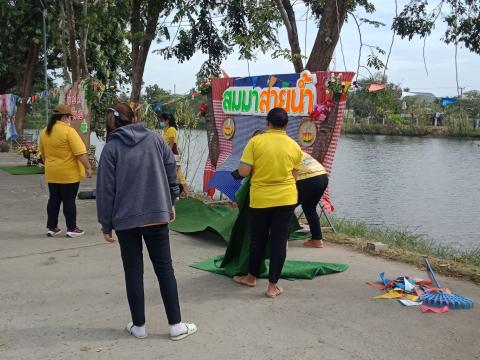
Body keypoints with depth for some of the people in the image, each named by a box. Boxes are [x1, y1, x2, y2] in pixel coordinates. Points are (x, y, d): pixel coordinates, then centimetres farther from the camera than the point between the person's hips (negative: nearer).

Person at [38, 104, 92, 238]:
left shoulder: (45, 132, 7)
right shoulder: (69, 131, -16)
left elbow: (43, 153, 17)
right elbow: (80, 152, -19)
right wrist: (88, 167, -11)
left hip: (52, 173, 6)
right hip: (69, 173, -6)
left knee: (53, 200, 13)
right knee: (69, 201, 1)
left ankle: (51, 227, 18)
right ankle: (71, 228, 8)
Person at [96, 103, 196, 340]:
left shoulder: (111, 148, -4)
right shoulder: (155, 139, 2)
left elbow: (105, 189, -5)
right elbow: (171, 172, 3)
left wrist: (106, 224, 2)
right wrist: (171, 202, 16)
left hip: (125, 218, -1)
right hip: (157, 214, 2)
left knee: (133, 271, 9)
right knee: (164, 268, 9)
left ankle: (139, 326, 16)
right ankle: (176, 325, 11)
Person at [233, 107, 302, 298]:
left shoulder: (255, 141, -8)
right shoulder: (294, 146, 0)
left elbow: (243, 172, -10)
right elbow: (294, 175, 8)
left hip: (260, 198, -1)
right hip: (286, 198, 1)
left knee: (258, 239, 15)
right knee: (279, 241, 6)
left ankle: (252, 276, 32)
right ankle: (272, 285, 10)